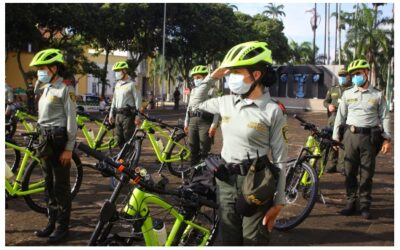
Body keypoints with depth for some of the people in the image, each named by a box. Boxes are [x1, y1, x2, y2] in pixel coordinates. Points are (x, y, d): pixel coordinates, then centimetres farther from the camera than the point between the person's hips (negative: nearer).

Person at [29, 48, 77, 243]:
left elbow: (71, 120, -15)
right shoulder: (46, 88, 11)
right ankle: (52, 222, 26)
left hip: (59, 140, -9)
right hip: (46, 139, 9)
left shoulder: (65, 89, -13)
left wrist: (69, 148, -17)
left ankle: (62, 227, 8)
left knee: (60, 186, -1)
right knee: (49, 184, 15)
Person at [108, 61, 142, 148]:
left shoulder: (132, 84, -8)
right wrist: (111, 113, 18)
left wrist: (137, 116, -16)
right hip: (118, 115, 8)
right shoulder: (117, 84, 15)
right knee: (119, 138, 9)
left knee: (128, 138, -8)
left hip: (128, 115, -8)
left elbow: (138, 100, -11)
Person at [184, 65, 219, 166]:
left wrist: (214, 125, -20)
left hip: (205, 122, -7)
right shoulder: (194, 89, 17)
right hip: (193, 121, 7)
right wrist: (186, 123, 20)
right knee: (193, 149, 11)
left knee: (204, 151, -7)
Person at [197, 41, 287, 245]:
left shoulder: (273, 111, -11)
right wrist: (214, 75, 6)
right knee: (229, 242, 15)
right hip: (226, 183, 5)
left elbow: (280, 160, -9)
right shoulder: (226, 102, 3)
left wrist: (278, 203, -10)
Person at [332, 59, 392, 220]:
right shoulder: (347, 94, 7)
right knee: (349, 171, 5)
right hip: (351, 135, 2)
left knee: (367, 173, 3)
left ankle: (365, 205, 13)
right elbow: (340, 116, 9)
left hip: (370, 136, -1)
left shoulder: (378, 95, 3)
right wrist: (335, 137, 6)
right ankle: (350, 202, 16)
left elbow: (384, 118, 4)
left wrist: (387, 139, -3)